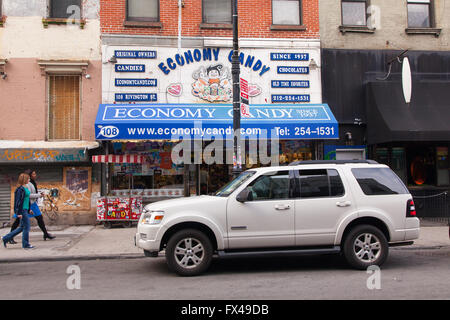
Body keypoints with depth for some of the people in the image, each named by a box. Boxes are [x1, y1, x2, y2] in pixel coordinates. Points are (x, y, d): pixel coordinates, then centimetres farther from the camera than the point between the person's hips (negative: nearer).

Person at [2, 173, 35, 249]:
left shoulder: (25, 188, 12)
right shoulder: (20, 189, -16)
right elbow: (18, 201, -19)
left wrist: (29, 209, 23)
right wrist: (19, 213, -19)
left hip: (25, 210, 10)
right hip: (22, 210, -10)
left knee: (22, 227, 15)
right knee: (26, 227, -2)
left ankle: (6, 238, 22)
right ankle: (25, 244, 9)